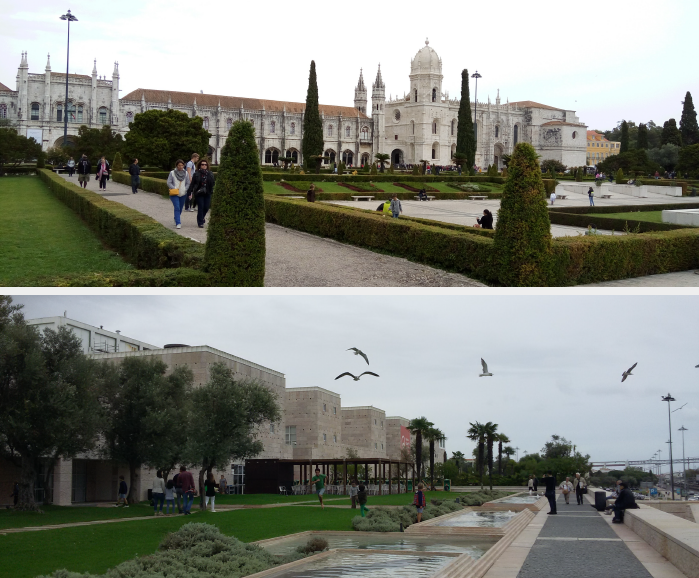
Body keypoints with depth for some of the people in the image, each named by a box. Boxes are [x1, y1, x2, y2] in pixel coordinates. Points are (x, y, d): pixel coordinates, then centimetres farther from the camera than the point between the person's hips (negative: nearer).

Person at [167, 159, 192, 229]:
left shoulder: (185, 173, 5)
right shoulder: (172, 173, -2)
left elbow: (188, 183, 8)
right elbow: (169, 183, -3)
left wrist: (185, 189, -8)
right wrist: (174, 188, -15)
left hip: (183, 194, 4)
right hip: (174, 194, -4)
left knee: (180, 208, 14)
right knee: (177, 208, -15)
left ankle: (176, 219, 40)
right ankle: (178, 223, -18)